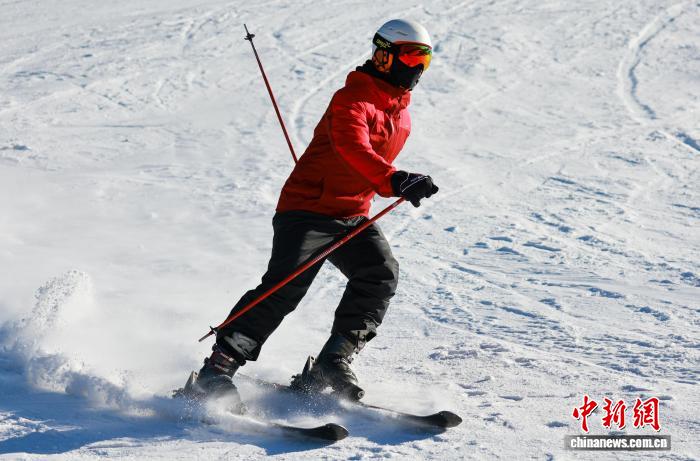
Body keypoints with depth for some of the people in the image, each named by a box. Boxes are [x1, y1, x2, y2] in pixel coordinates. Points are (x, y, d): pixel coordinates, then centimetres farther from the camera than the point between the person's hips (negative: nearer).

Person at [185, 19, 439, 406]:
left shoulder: (401, 116, 14)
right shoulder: (352, 99, -14)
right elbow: (352, 148, -35)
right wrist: (395, 181, -48)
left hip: (353, 217, 7)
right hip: (307, 208, -7)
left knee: (381, 273, -17)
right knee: (285, 286, -20)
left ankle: (333, 362, -12)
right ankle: (218, 366, -14)